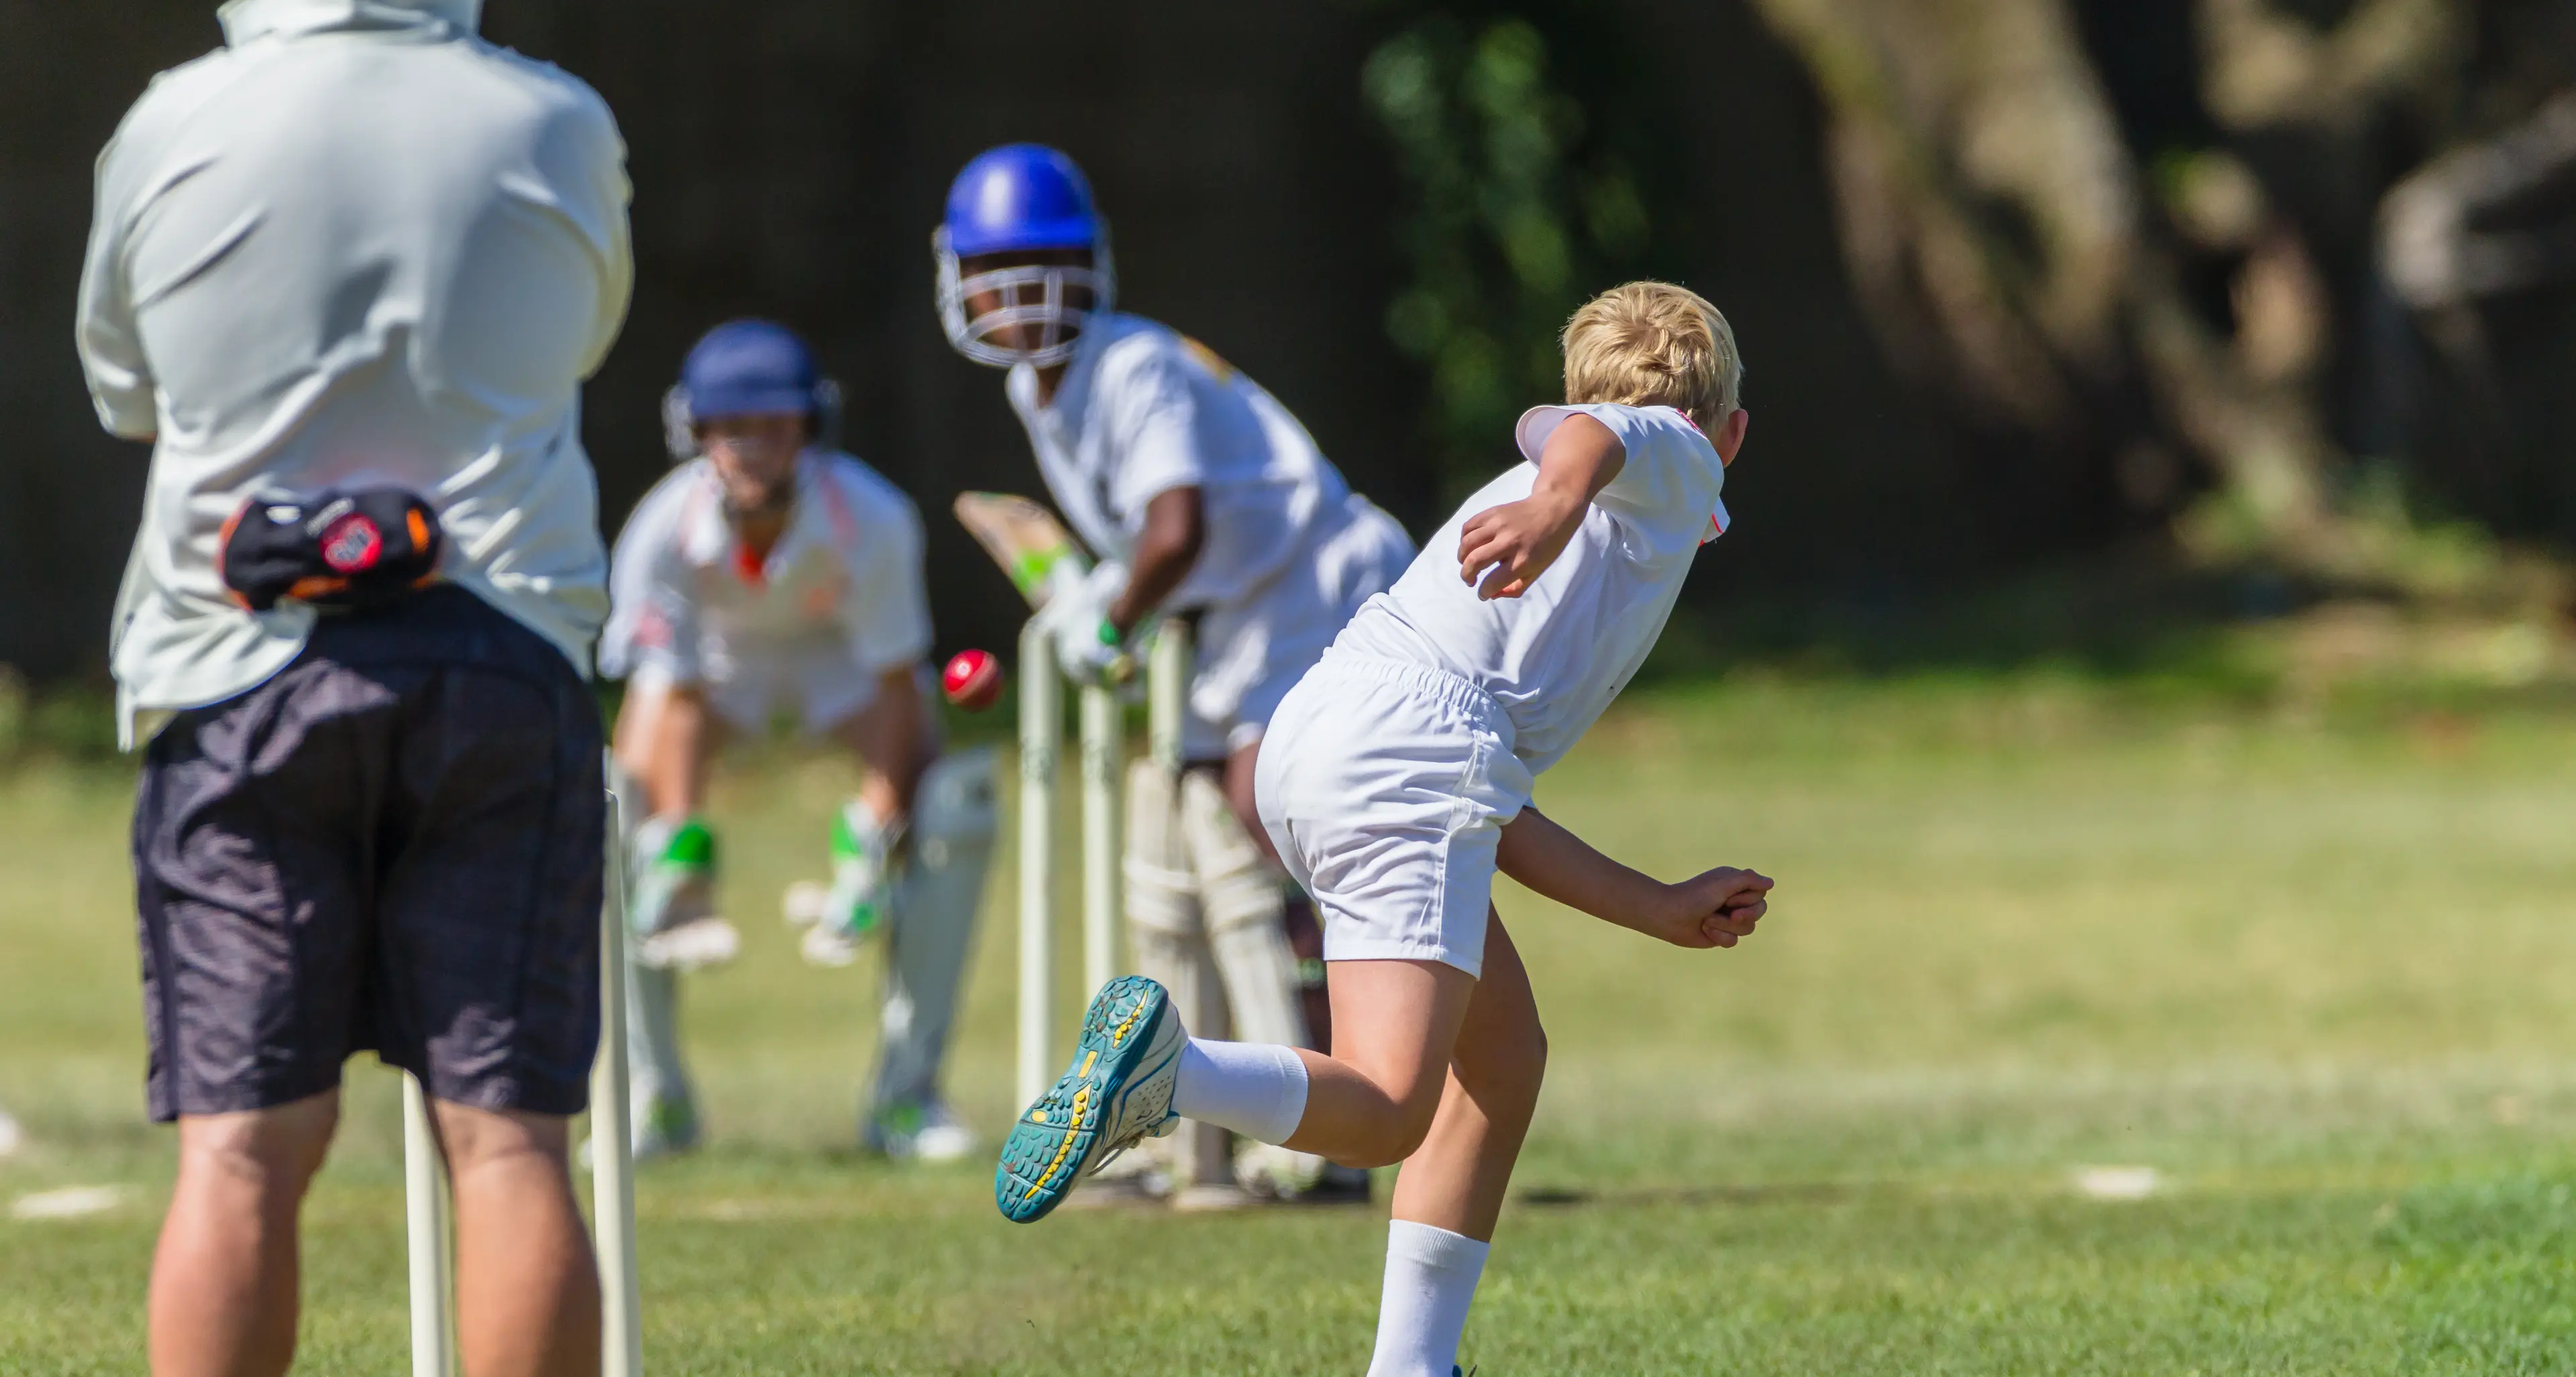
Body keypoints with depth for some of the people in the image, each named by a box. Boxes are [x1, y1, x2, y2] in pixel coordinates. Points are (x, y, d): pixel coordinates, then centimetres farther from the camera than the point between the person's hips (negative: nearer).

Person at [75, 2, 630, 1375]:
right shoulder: (556, 128, 1)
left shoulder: (171, 131, -2)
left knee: (242, 1144, -2)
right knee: (504, 1136, -1)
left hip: (238, 665, 0)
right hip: (503, 664, 0)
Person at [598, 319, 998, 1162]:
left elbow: (895, 683, -27)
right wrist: (682, 849, -37)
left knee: (949, 806, -21)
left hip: (837, 644, 0)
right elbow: (674, 699, -29)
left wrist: (869, 851, -31)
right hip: (712, 647, 0)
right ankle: (654, 1095, -2)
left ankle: (907, 1092, -10)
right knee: (623, 815, -19)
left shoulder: (871, 522, -35)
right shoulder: (662, 534, -33)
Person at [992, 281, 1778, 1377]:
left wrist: (1664, 910, 41)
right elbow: (1583, 430, -10)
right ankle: (1167, 1069, -42)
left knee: (1505, 1053, 21)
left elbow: (1495, 817, 33)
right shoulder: (1675, 456, 18)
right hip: (1410, 749, -8)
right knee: (1388, 1111, -19)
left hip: (1310, 748, 8)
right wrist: (1559, 501, -33)